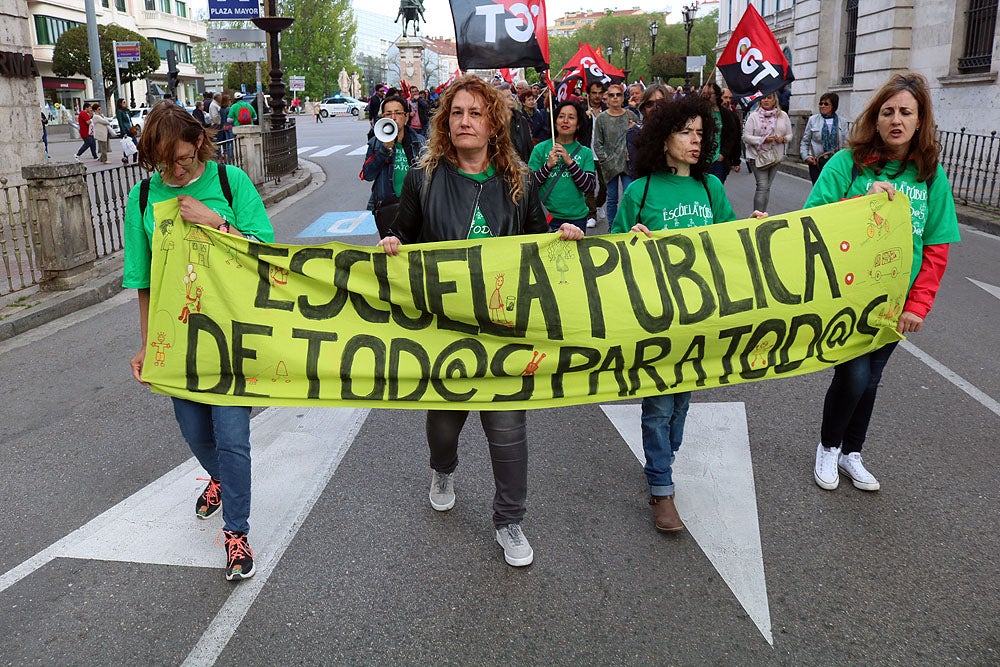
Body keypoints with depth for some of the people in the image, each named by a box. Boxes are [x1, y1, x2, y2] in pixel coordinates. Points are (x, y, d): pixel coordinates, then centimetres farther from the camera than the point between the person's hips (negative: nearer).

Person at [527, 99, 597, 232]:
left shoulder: (585, 153, 4)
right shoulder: (541, 149, 1)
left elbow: (588, 186, -7)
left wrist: (569, 161, -16)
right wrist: (548, 165, -17)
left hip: (577, 217, 2)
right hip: (547, 216, -1)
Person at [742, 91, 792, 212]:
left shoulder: (783, 115, 8)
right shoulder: (754, 116, -3)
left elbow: (789, 135, 12)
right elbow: (746, 137, -8)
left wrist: (783, 139, -11)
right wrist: (763, 140, -20)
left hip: (776, 156, 4)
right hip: (758, 156, -4)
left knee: (767, 187, 10)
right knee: (762, 186, -13)